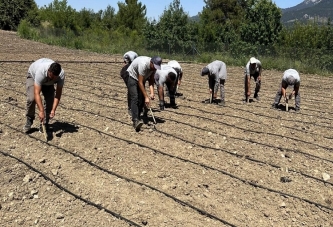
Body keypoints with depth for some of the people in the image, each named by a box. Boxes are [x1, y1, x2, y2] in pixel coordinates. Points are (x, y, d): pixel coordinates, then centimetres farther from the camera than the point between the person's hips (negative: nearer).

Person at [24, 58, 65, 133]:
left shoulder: (61, 74, -36)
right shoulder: (40, 71, -46)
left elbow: (58, 93, -29)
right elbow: (37, 93, -47)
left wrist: (53, 110, -38)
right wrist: (41, 111, -53)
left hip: (48, 82, 3)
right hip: (33, 75, -3)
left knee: (50, 100, -13)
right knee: (31, 99, -22)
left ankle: (45, 123, 3)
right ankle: (29, 120, 2)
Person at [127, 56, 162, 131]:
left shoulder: (154, 66, -15)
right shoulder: (143, 64, -37)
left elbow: (151, 80, -9)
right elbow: (140, 83, -34)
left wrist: (152, 93, -24)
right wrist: (146, 97, -34)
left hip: (142, 78, 7)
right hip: (132, 77, -7)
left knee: (141, 99, -2)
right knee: (135, 98, -21)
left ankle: (137, 117, 10)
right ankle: (135, 120, -29)